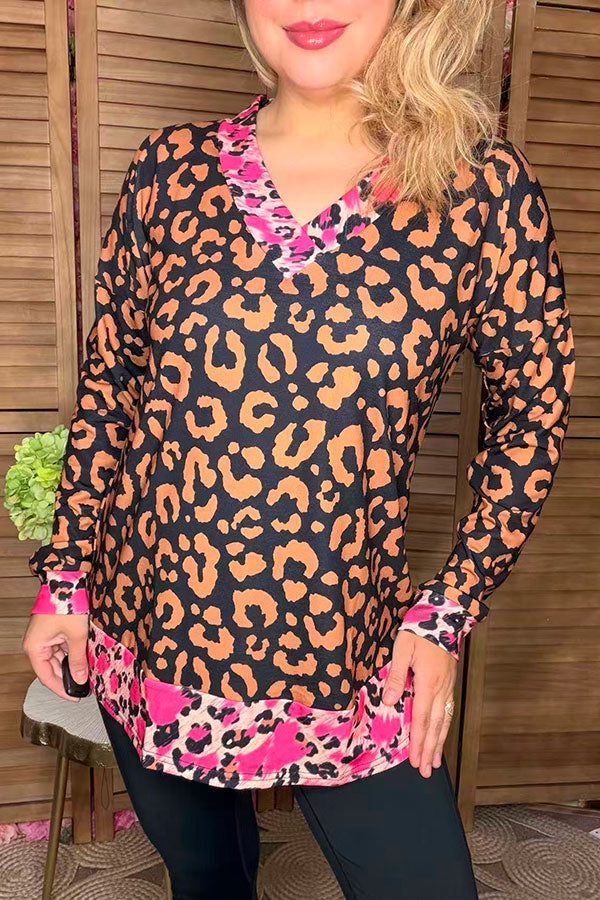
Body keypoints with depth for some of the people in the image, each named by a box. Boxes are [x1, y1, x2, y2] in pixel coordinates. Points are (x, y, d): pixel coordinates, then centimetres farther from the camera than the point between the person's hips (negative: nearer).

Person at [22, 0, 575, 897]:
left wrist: (448, 609, -3)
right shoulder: (170, 168, -3)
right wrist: (65, 574, 7)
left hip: (348, 664, -2)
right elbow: (107, 383, 5)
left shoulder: (482, 184, -8)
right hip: (145, 643, 3)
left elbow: (534, 408, 0)